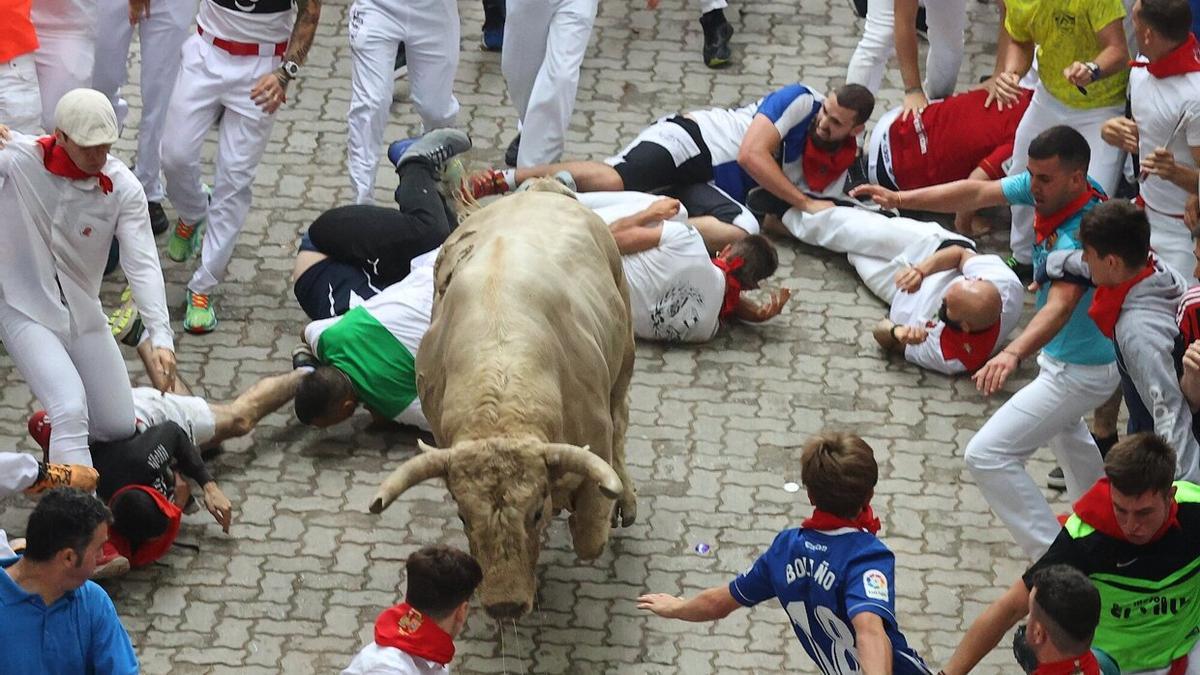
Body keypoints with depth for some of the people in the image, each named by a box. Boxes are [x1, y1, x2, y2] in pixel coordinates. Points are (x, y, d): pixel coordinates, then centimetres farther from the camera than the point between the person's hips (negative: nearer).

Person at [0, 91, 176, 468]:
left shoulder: (124, 189, -14)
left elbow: (142, 264, -19)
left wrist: (161, 336, -31)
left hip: (83, 314, 4)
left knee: (120, 428, 10)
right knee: (71, 409, -24)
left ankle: (57, 427, 39)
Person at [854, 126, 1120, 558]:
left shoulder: (1079, 236, -37)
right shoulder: (1051, 187, -13)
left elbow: (1061, 306, -50)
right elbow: (979, 193, -9)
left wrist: (1014, 354, -67)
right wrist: (900, 199, -19)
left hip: (1079, 371, -10)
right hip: (1064, 354, 10)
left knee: (988, 455, -13)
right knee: (1063, 431, 37)